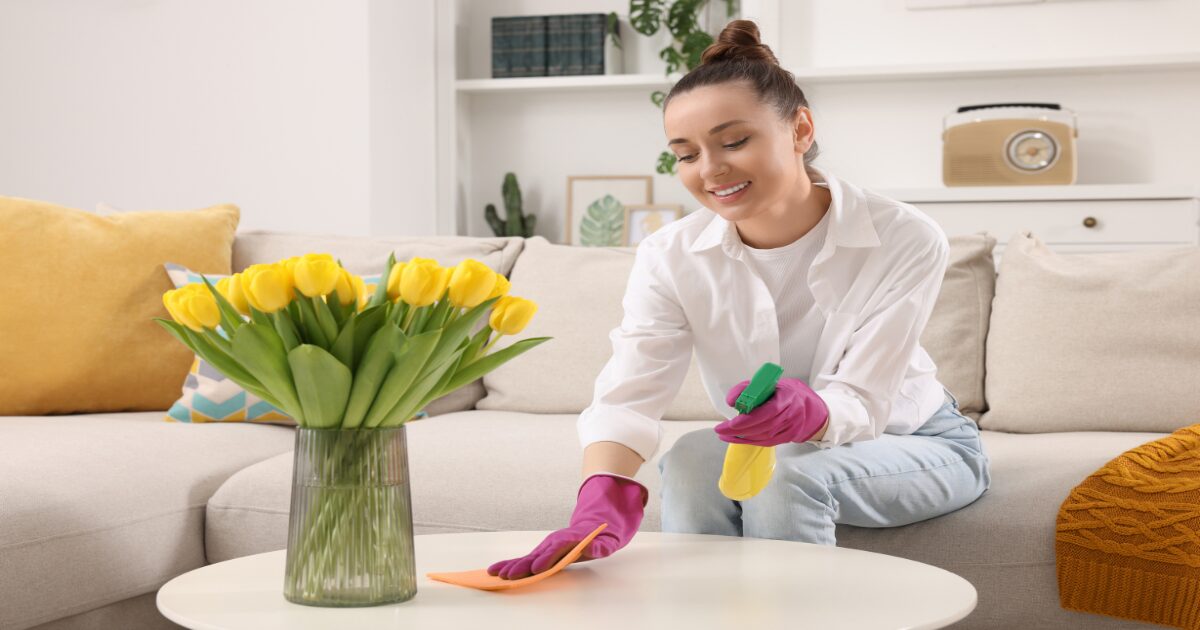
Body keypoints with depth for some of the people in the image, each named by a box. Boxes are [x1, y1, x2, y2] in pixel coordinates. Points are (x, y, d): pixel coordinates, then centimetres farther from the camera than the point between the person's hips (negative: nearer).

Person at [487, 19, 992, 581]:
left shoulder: (906, 241, -22)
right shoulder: (670, 258, -15)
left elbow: (862, 401, -27)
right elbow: (630, 393, -29)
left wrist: (808, 412, -52)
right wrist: (603, 503, -50)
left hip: (914, 445, -2)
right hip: (765, 448, 2)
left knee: (789, 471, -32)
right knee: (693, 459, -30)